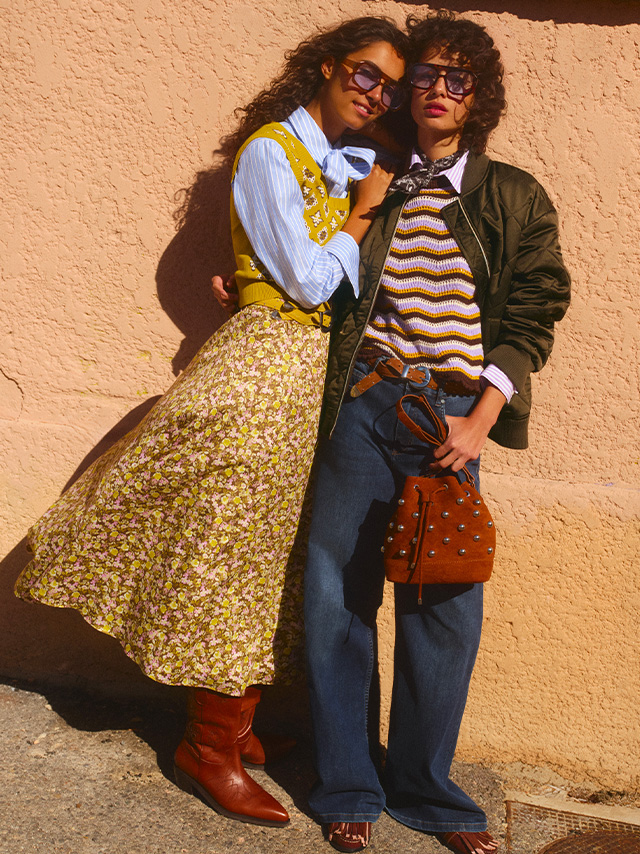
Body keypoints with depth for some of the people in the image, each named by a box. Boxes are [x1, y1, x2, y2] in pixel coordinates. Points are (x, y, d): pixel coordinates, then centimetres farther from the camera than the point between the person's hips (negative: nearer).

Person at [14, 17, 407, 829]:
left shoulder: (346, 160, 16)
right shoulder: (269, 151, -8)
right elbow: (310, 281, -12)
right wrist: (362, 214, -2)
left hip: (318, 377, 8)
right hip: (271, 365, -8)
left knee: (276, 557, 10)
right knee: (236, 551, -3)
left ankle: (232, 722, 22)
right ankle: (207, 748, 9)